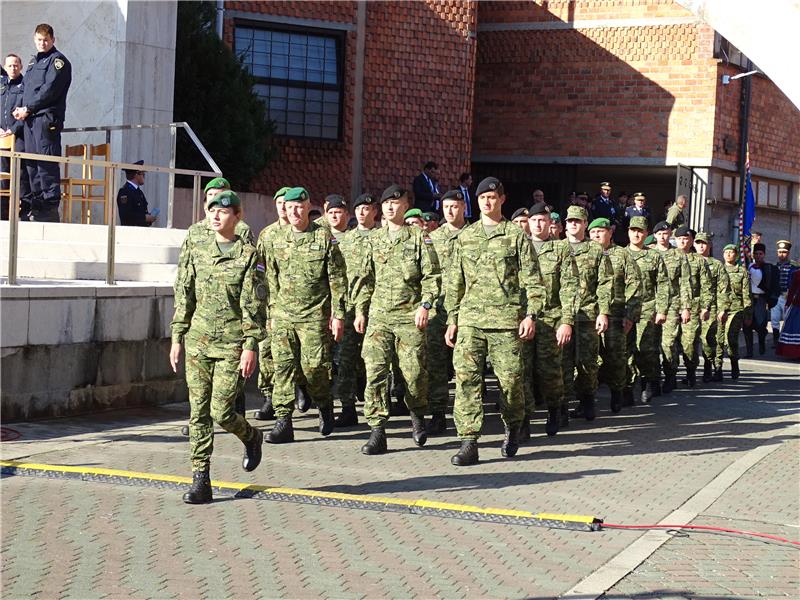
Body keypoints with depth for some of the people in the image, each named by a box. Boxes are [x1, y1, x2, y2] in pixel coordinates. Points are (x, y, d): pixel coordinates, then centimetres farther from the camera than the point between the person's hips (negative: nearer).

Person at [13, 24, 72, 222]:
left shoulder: (58, 60, -2)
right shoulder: (34, 61, 24)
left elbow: (50, 90, -12)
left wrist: (28, 108, -12)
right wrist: (20, 109, 6)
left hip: (47, 118, -8)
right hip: (30, 118, 8)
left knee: (47, 162, -13)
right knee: (32, 162, 7)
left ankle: (51, 204, -14)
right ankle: (36, 204, 11)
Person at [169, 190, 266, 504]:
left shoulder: (248, 255, -3)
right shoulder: (195, 253, 10)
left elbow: (253, 305, -6)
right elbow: (184, 298, 12)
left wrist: (250, 347, -11)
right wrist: (177, 338, 8)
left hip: (232, 345, -4)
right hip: (198, 342, 4)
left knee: (220, 412, -7)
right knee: (199, 412, 1)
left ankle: (252, 437, 26)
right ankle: (200, 481, 5)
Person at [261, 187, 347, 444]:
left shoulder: (325, 238, -2)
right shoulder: (275, 239, 10)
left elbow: (338, 280, -2)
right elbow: (271, 279, 16)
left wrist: (338, 314, -6)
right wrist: (272, 311, 12)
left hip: (314, 315, -4)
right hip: (282, 314, 4)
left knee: (314, 365, -6)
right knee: (283, 366, -2)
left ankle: (325, 406, 22)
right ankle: (283, 422, 1)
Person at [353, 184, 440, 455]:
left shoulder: (419, 237, 3)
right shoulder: (374, 239, 15)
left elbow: (432, 275, -2)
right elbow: (366, 278, 19)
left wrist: (425, 304, -13)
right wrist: (360, 310, 13)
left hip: (410, 316, -3)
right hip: (378, 316, 3)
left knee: (414, 372, -2)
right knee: (375, 371, -7)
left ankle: (418, 416, 27)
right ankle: (377, 432, -6)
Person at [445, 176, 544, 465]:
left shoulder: (516, 236, 5)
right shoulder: (465, 237, 15)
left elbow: (531, 279, 2)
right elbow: (454, 281, 17)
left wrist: (531, 314, -8)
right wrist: (452, 319, 11)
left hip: (506, 319, -3)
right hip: (470, 319, 3)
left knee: (510, 379, -1)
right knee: (466, 377, -8)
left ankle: (512, 429, 26)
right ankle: (468, 442, -7)